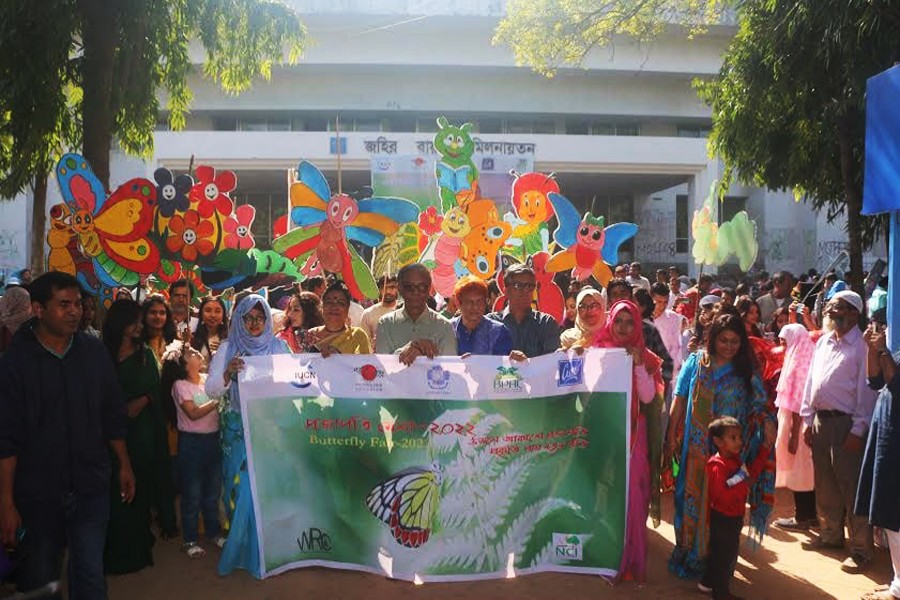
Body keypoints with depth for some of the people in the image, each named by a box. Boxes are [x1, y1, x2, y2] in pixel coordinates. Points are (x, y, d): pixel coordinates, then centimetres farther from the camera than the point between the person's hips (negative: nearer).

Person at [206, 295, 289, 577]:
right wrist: (227, 373, -22)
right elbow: (211, 390, -4)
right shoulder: (228, 349, 3)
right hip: (238, 431, 0)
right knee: (243, 487, 2)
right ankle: (243, 549, 18)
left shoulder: (279, 346, 4)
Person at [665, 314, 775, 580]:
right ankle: (687, 552, 21)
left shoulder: (746, 372, 3)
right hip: (696, 448, 0)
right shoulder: (695, 363, 2)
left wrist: (767, 420, -25)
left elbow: (758, 407, -2)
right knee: (691, 497, 6)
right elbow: (679, 401, 2)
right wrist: (671, 438, -1)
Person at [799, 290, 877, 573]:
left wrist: (858, 430, -15)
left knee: (852, 487, -2)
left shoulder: (861, 345, -11)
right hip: (820, 420, 7)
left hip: (846, 423, -7)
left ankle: (861, 550, 8)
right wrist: (808, 420, 11)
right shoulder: (823, 342, 12)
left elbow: (866, 389, -13)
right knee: (825, 484, 16)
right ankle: (830, 534, 32)